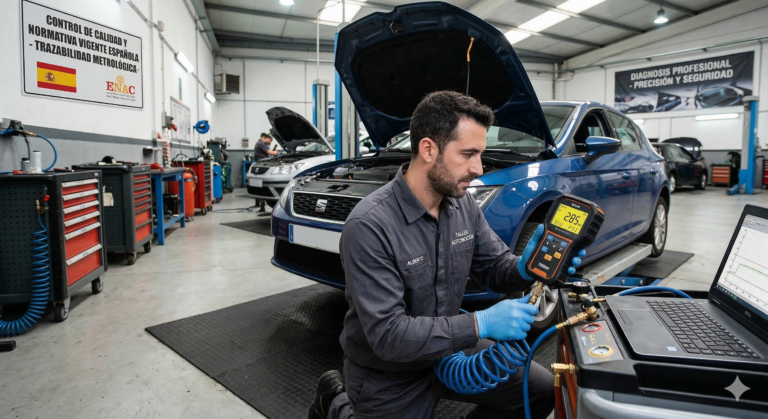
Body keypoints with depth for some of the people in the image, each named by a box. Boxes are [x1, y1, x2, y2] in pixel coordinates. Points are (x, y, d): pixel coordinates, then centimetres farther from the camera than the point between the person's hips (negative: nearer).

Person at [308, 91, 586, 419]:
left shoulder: (464, 204, -9)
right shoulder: (369, 226, -31)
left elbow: (495, 267, 0)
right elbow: (387, 334, -31)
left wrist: (524, 267, -23)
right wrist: (480, 324, -36)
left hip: (449, 349, 6)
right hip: (389, 373, -5)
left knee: (542, 391, 5)